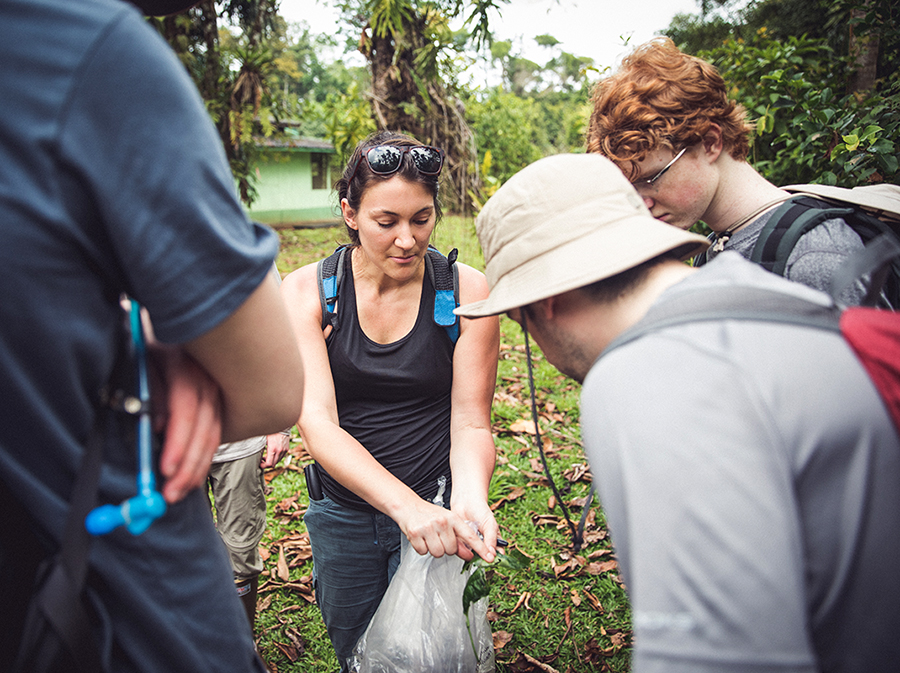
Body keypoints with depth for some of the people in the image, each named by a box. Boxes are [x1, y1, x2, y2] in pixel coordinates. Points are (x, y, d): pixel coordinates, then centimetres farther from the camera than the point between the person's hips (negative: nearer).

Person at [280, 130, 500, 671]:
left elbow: (470, 423, -10)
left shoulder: (467, 291, -12)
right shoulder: (306, 291, -11)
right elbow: (317, 422, -21)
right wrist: (404, 504, -35)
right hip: (344, 514, 2)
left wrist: (469, 499, -31)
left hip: (436, 511, -1)